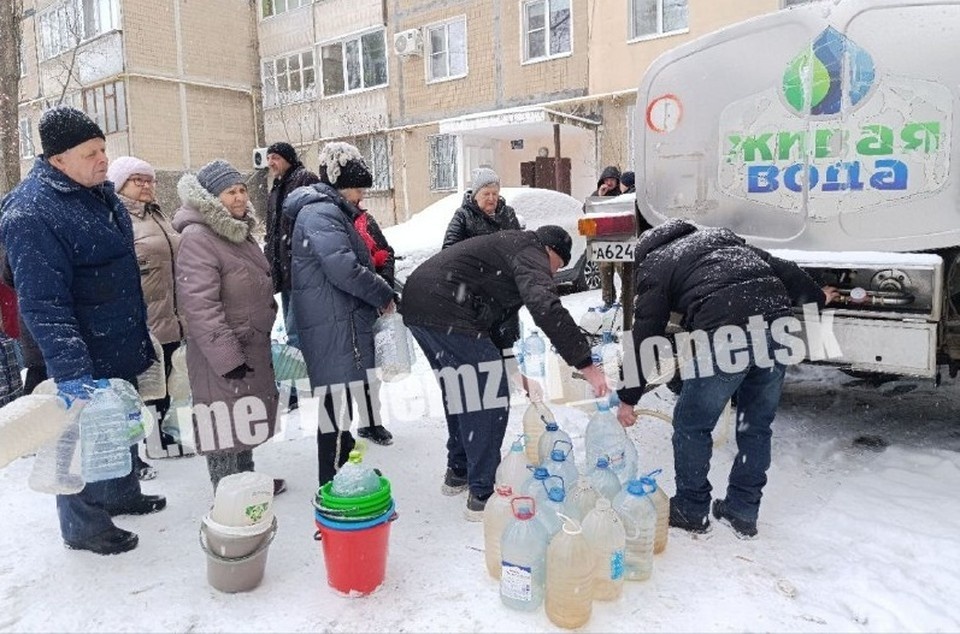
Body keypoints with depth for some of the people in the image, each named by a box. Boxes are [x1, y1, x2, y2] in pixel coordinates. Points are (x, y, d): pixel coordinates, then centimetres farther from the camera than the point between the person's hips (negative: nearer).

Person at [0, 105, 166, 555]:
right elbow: (43, 303, -28)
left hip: (122, 347, 9)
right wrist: (70, 370, -33)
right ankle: (83, 526, 26)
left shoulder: (98, 192, 6)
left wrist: (141, 334, 19)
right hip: (84, 358, -9)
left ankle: (121, 494, 44)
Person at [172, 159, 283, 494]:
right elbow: (200, 306, -24)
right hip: (222, 355, -10)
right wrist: (227, 356, -26)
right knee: (225, 427, 2)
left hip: (252, 348, 10)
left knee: (245, 422, 22)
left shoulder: (240, 231, 12)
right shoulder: (197, 238, -18)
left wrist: (263, 340, 24)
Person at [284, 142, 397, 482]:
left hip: (343, 320, 11)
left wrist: (377, 295, 11)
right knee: (339, 400, -9)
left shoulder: (333, 212, 20)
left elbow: (358, 261, 25)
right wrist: (383, 294, -12)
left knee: (341, 399, 18)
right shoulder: (321, 214, -14)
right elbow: (344, 268, -25)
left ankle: (342, 470, 32)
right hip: (334, 325, -11)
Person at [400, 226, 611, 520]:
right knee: (488, 400, -1)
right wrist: (585, 363, -23)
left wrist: (510, 369, 32)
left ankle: (458, 473, 37)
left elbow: (496, 313, 32)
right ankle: (482, 496, 5)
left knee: (460, 394, 24)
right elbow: (546, 308, -23)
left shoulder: (509, 245, 28)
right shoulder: (531, 252, -3)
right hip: (447, 312, -10)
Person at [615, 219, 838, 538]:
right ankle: (743, 512, 31)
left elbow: (645, 335, 10)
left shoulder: (654, 266, 15)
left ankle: (691, 510, 26)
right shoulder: (720, 236, 31)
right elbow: (783, 268, 32)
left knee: (692, 425, 13)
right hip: (778, 327, 7)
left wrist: (628, 398, 15)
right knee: (756, 426, 20)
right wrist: (817, 296, 50)